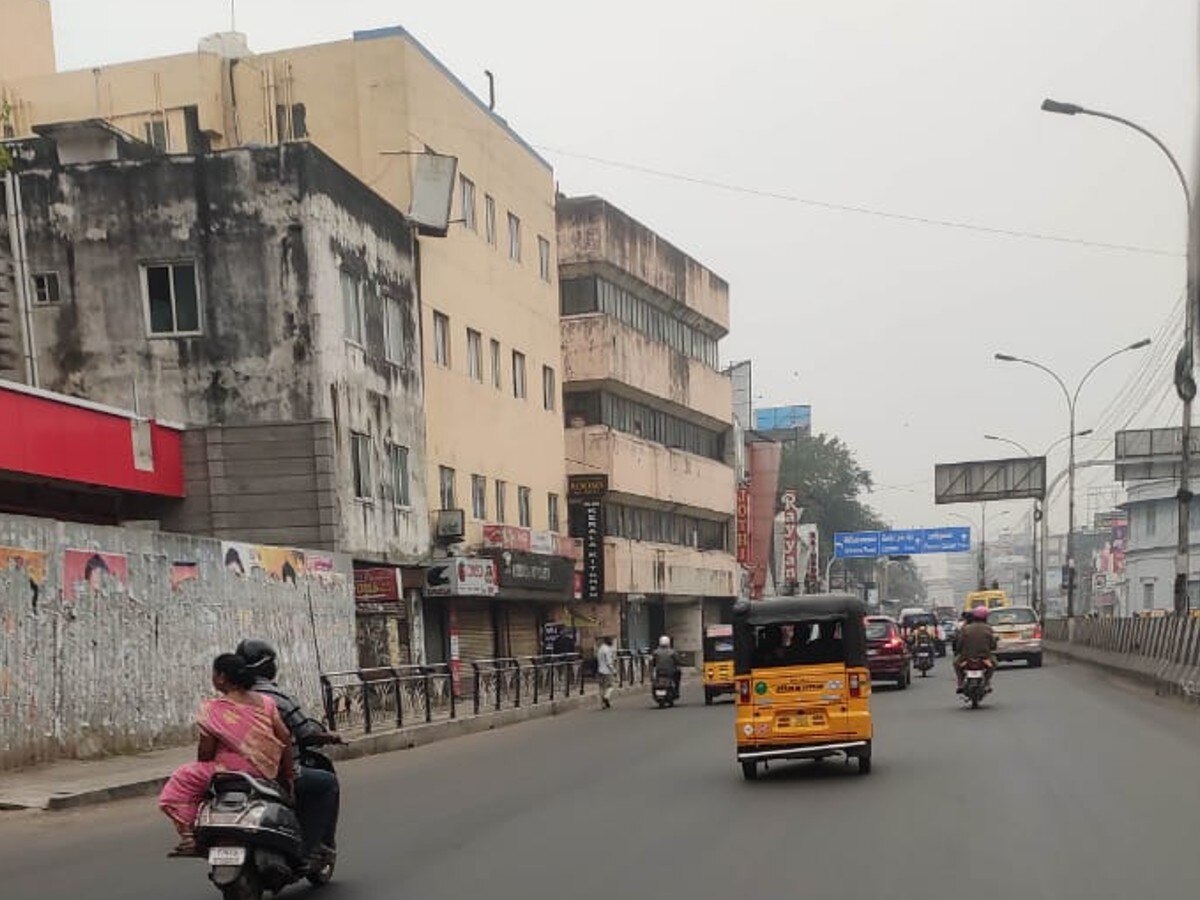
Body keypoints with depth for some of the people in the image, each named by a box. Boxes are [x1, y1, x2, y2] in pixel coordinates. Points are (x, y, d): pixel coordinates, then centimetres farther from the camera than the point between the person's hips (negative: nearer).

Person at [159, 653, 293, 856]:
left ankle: (188, 836, -2)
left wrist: (202, 769, 14)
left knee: (182, 779, 8)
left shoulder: (212, 709, -9)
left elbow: (205, 752, -7)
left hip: (233, 770, -7)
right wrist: (288, 772, 12)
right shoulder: (265, 702, 6)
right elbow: (284, 737, 4)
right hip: (268, 773, 7)